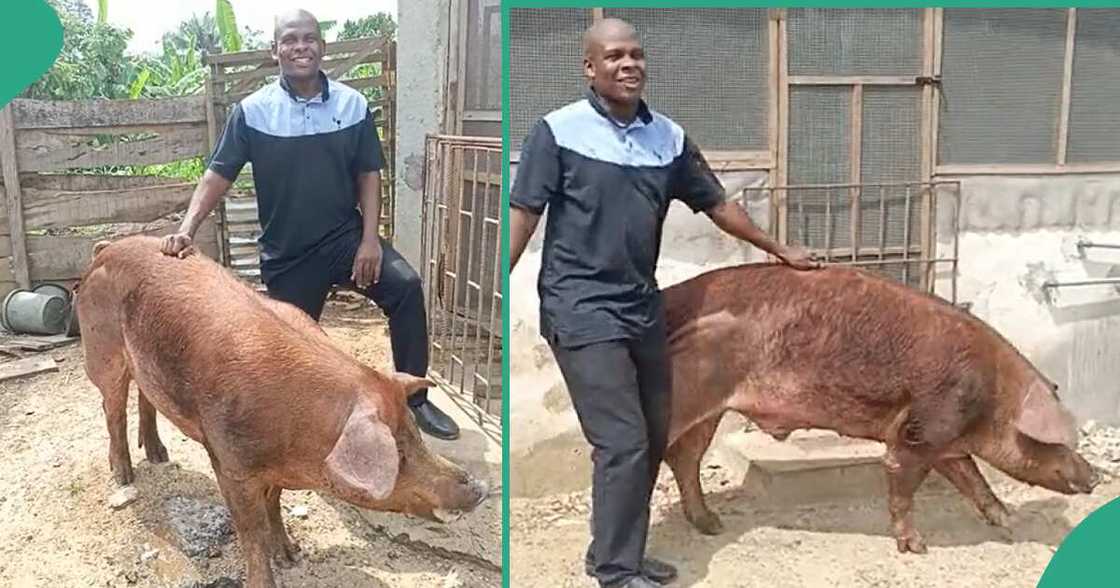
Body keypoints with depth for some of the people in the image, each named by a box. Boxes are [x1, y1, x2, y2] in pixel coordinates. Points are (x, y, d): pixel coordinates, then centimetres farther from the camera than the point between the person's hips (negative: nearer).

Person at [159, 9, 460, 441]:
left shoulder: (353, 105, -2)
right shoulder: (252, 111, -5)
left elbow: (368, 175, 2)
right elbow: (217, 175, -4)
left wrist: (370, 238, -9)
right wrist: (187, 228, -17)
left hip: (344, 235, 0)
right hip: (286, 253, 0)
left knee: (406, 286, -24)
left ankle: (414, 399, -14)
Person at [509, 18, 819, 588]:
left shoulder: (669, 137, 6)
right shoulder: (558, 130, -8)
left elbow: (716, 203, 16)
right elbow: (523, 214, -9)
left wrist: (778, 249, 21)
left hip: (642, 307, 6)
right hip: (581, 309, -6)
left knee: (652, 440, 13)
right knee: (623, 442, -8)